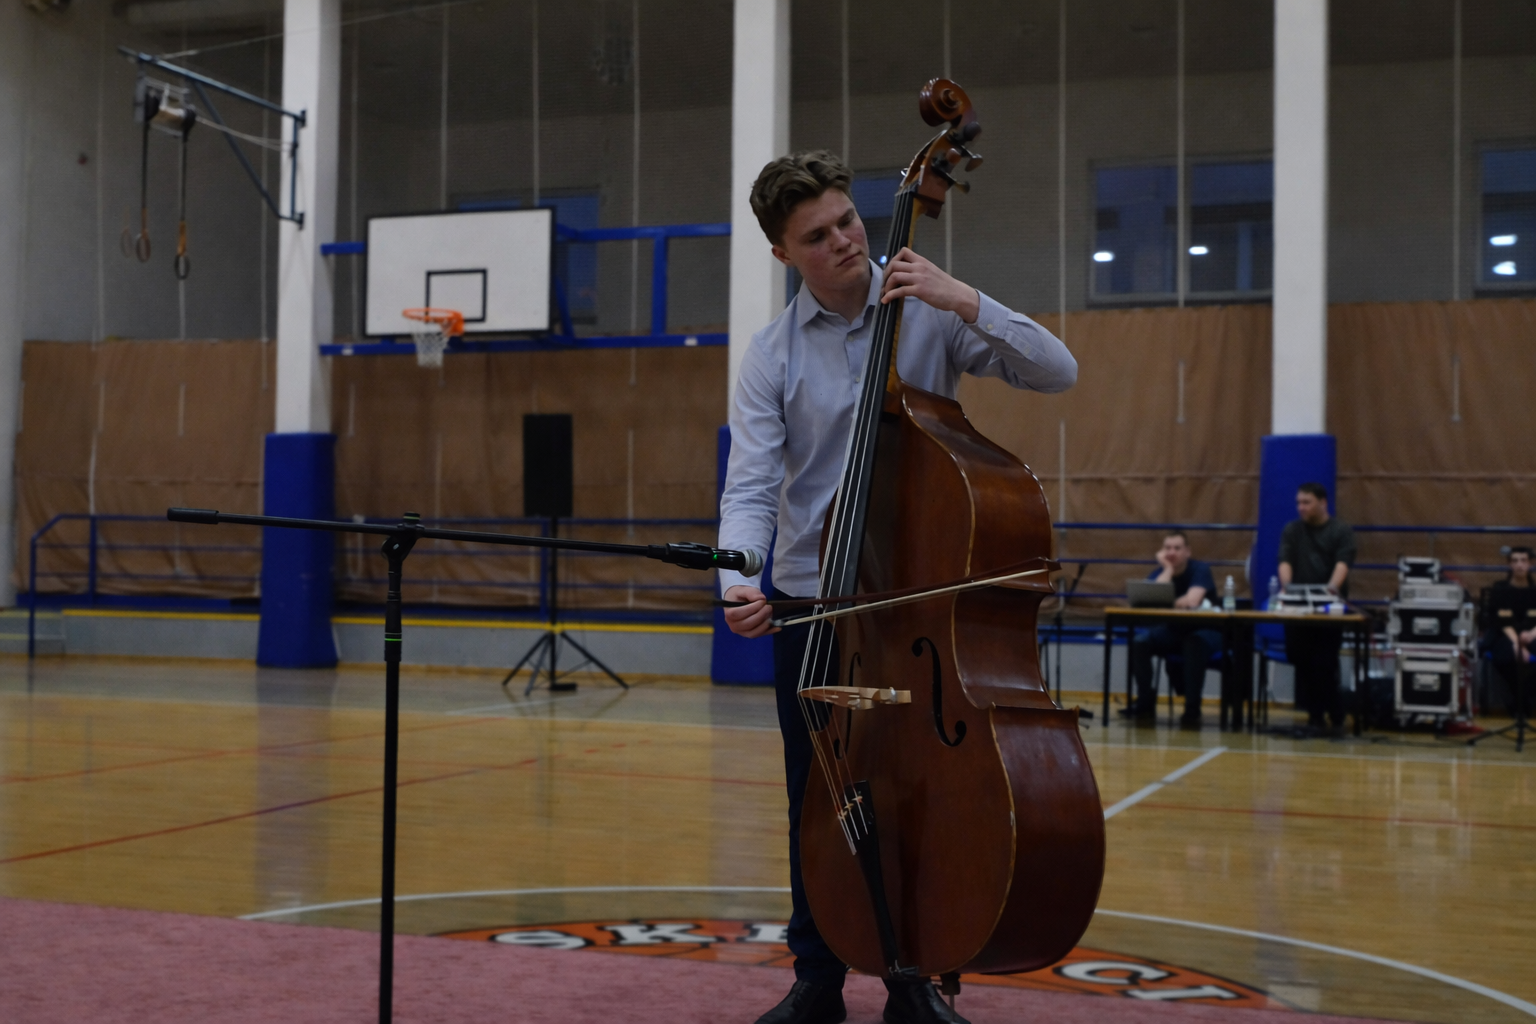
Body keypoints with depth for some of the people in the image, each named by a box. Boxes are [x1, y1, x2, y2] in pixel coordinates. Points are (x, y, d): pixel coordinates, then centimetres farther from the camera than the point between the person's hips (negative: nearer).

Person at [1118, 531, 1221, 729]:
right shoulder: (1158, 573, -1)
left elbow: (1192, 601, -30)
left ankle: (1192, 711, -28)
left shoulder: (1200, 570, -12)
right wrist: (1168, 569, -18)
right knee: (1140, 642, -21)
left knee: (1194, 644, -38)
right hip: (1172, 632, 4)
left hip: (1204, 632, -4)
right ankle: (1145, 704, -9)